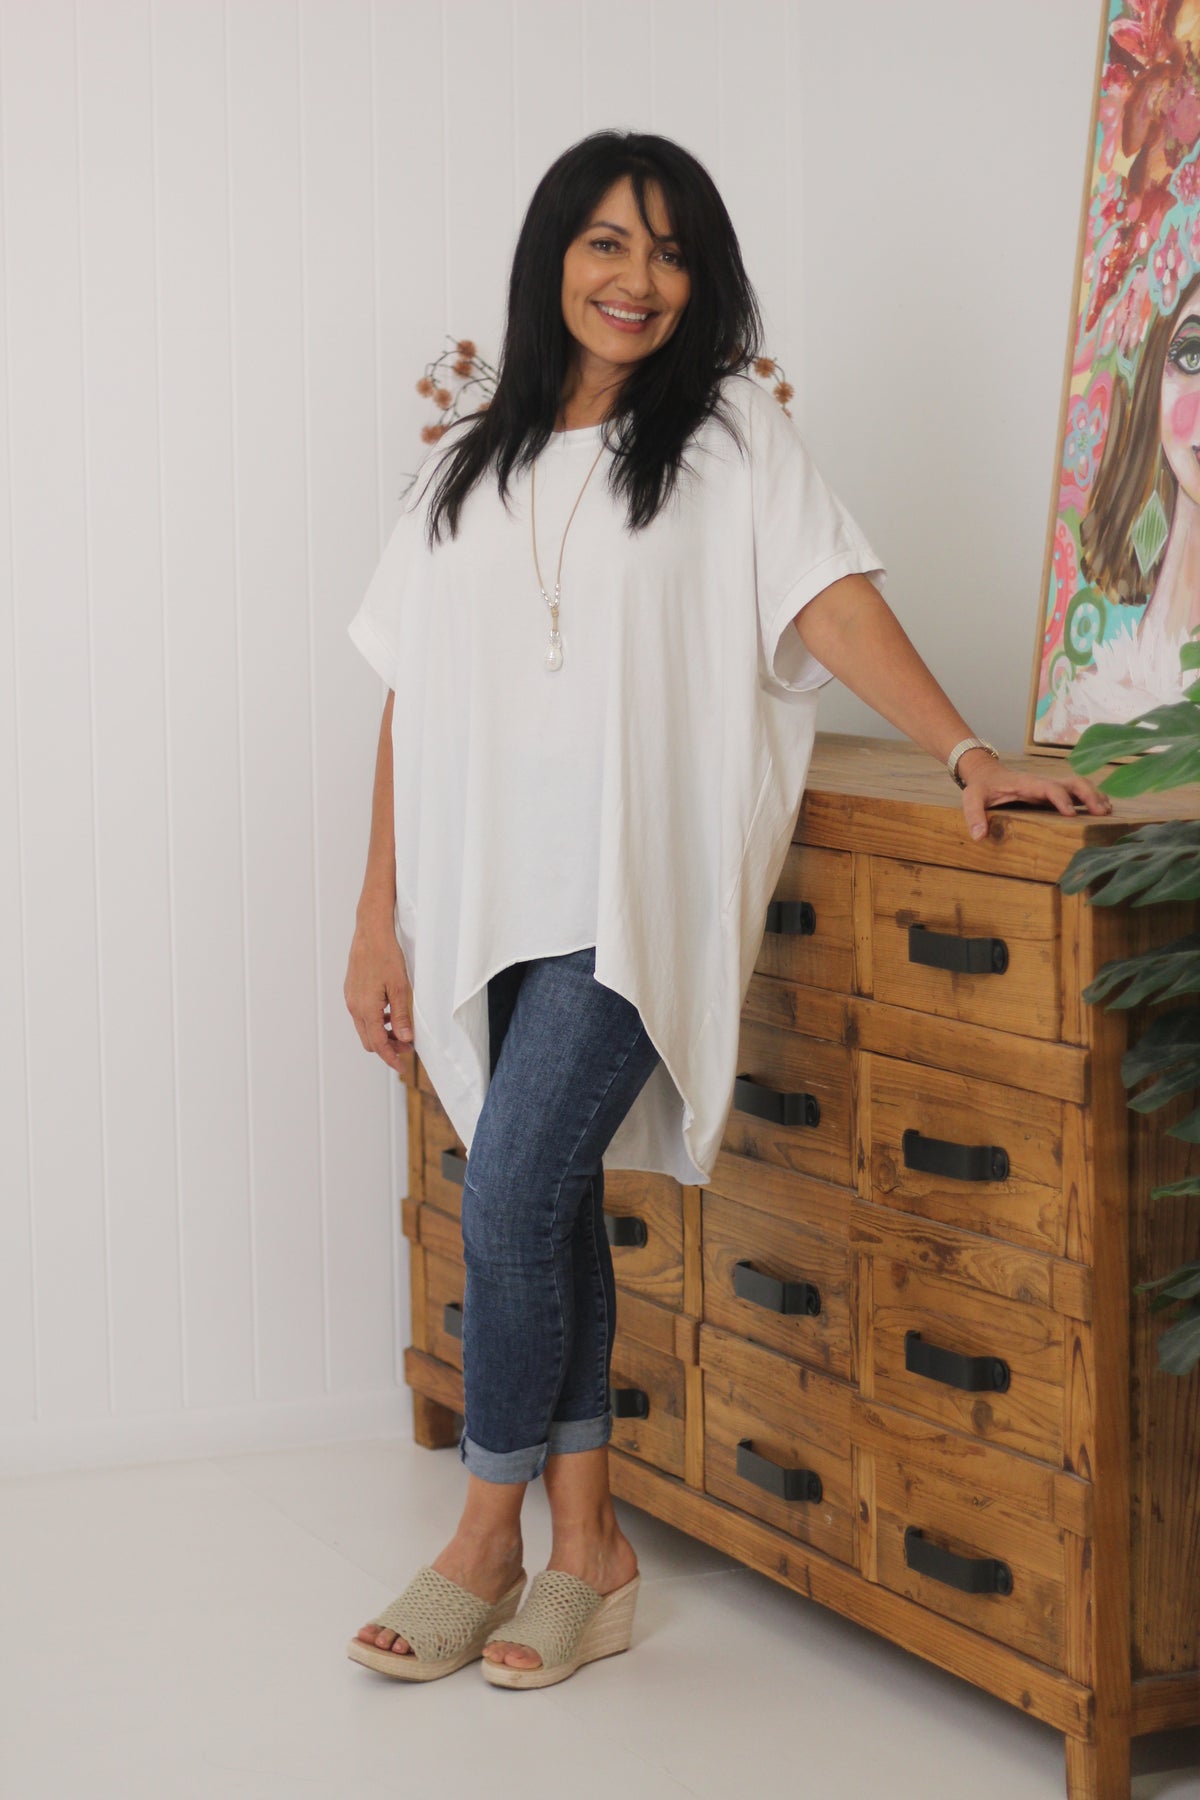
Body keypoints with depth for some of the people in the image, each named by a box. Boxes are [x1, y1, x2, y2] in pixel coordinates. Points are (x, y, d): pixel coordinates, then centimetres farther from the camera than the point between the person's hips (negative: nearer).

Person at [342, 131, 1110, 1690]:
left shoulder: (730, 434, 4)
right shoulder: (472, 468, 13)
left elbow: (834, 600, -5)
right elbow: (415, 699, 12)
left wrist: (966, 751, -19)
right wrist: (378, 920, 9)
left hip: (634, 889, -4)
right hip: (488, 895, 4)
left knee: (513, 1199, -13)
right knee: (552, 1208, 6)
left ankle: (489, 1538, 3)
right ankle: (586, 1545, 16)